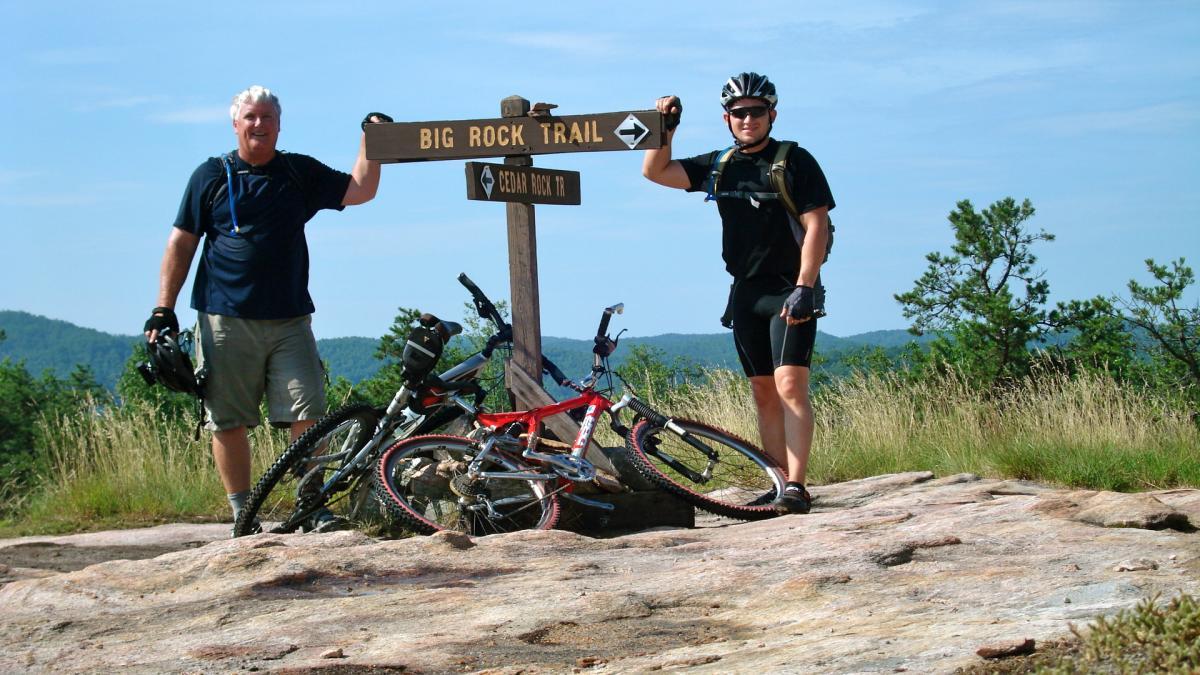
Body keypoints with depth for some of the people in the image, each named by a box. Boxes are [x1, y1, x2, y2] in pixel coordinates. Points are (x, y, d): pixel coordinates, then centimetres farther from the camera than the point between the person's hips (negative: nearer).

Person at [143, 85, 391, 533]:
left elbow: (360, 190, 5)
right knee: (227, 422, 0)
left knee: (307, 416, -8)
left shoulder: (301, 173, 12)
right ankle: (242, 514, 9)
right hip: (225, 322, -1)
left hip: (289, 321, 1)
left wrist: (371, 141, -8)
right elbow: (182, 243, 7)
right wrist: (164, 309, 1)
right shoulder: (211, 176, 7)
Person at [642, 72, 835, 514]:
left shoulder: (795, 161, -7)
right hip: (746, 293, 6)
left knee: (790, 386, -16)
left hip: (790, 291, -6)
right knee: (764, 393, 7)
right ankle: (778, 484, 11)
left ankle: (797, 487, -20)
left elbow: (816, 225, -12)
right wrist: (666, 128, -8)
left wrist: (803, 287, -20)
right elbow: (655, 171, 8)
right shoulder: (719, 166, 9)